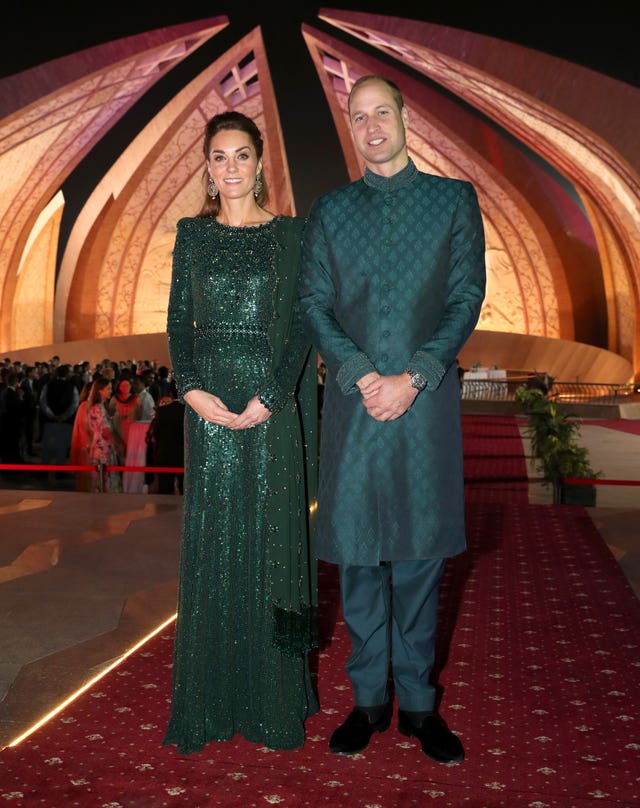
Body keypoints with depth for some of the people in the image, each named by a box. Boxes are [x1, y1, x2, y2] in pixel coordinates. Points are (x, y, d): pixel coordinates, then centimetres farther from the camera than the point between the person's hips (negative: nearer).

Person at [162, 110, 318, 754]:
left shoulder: (290, 233, 5)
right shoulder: (192, 234, 10)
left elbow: (301, 325, -2)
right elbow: (178, 322, 6)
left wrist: (267, 399, -14)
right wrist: (192, 389, -10)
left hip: (272, 405, -1)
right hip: (209, 406, 2)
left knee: (270, 540, 3)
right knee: (211, 543, 4)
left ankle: (274, 697, 17)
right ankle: (211, 700, 17)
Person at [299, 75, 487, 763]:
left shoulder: (454, 200, 9)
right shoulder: (329, 211, 13)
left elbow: (466, 299, 2)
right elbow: (314, 304, 5)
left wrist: (413, 378, -10)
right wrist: (362, 375, -10)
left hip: (425, 402, -1)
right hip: (352, 402, 1)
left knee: (420, 552, 5)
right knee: (357, 555, 6)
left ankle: (417, 702, 20)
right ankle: (368, 698, 21)